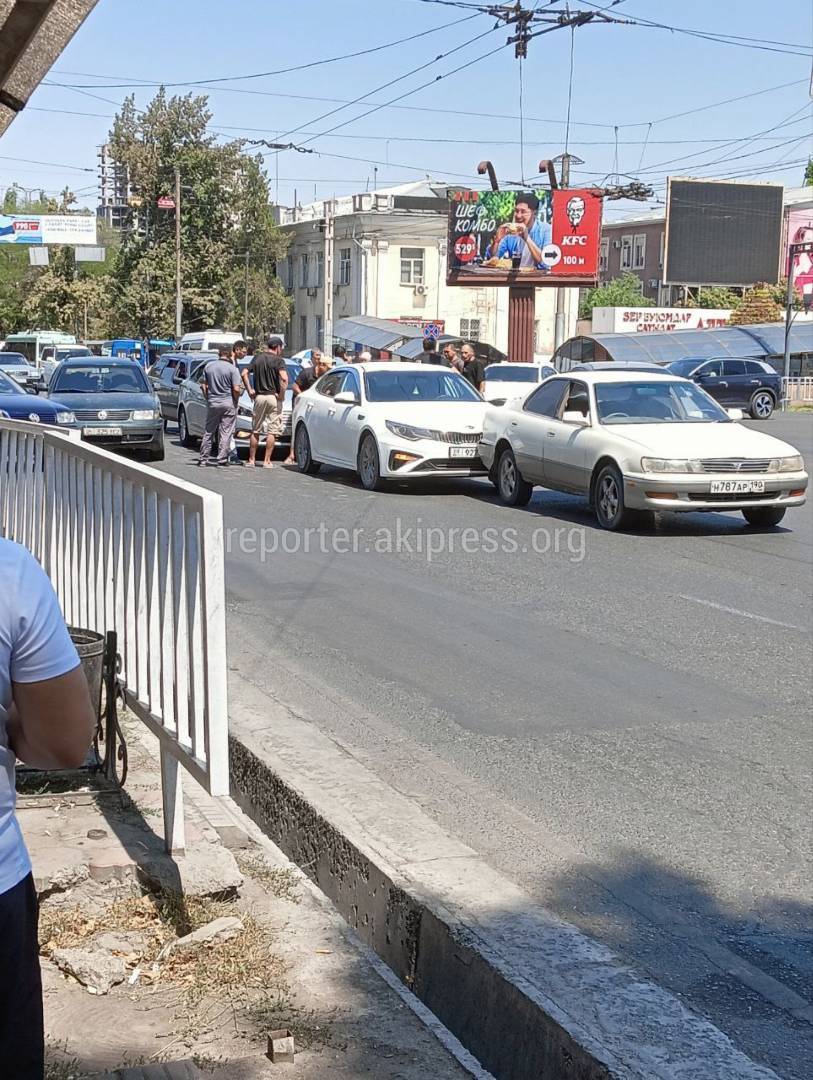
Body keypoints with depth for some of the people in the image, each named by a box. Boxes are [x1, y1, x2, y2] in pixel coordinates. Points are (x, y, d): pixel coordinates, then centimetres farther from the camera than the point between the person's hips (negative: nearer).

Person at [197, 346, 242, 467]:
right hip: (228, 403, -4)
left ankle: (203, 458, 13)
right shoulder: (232, 368, -9)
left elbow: (203, 385, 7)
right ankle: (222, 458, 1)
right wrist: (235, 401, 3)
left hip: (212, 403, 4)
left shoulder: (209, 366, 4)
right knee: (226, 432, 2)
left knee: (209, 431, 12)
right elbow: (236, 389, -13)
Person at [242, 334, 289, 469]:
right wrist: (282, 394, -11)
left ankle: (251, 460, 13)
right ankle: (267, 461, 0)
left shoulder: (257, 358, 7)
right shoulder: (278, 360, -7)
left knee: (255, 431, 12)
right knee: (272, 431, 2)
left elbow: (244, 374, 2)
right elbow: (284, 378, -21)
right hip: (273, 397, -4)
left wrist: (250, 390, 6)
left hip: (259, 397, 4)